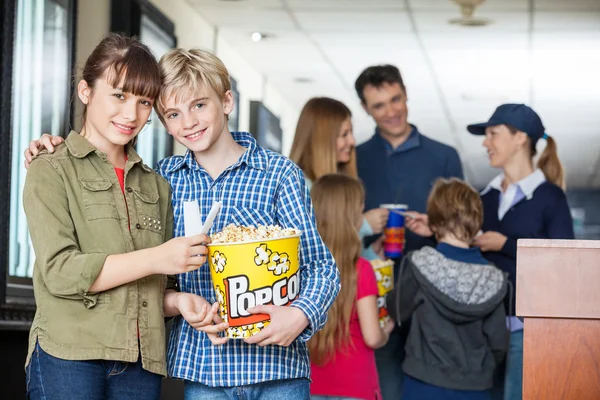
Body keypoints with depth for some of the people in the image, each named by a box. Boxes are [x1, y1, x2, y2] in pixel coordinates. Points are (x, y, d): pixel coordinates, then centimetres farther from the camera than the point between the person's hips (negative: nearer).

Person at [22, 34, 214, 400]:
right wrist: (154, 258, -16)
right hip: (69, 359, -4)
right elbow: (59, 271, -11)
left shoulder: (157, 186, 17)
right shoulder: (52, 171, 2)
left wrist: (178, 301, -1)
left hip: (142, 367, 4)